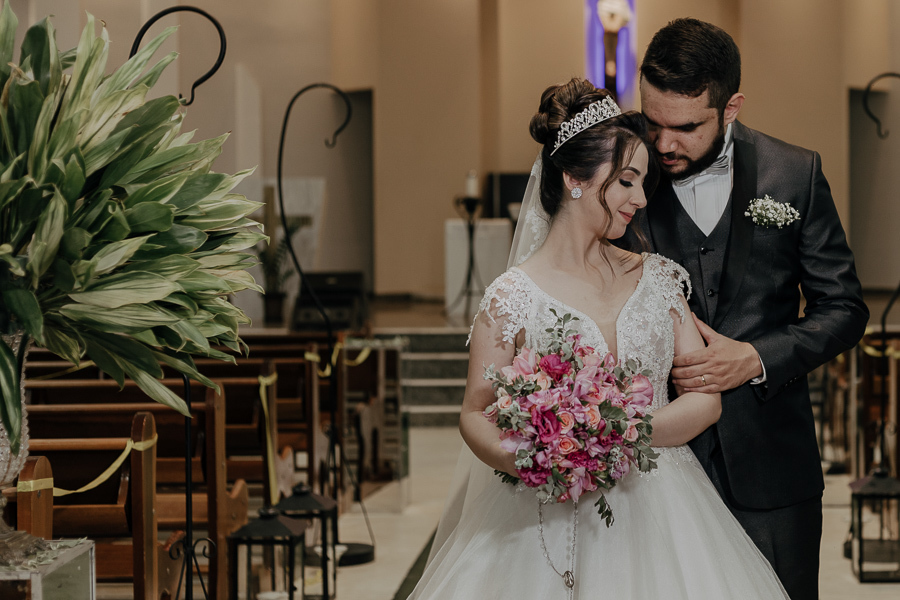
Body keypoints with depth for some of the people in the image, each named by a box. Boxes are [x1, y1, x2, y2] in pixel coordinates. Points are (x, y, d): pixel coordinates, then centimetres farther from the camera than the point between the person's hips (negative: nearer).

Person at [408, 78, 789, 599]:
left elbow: (706, 398, 1)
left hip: (656, 513, 3)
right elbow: (476, 415, 0)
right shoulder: (514, 296, -5)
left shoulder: (657, 278, 6)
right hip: (555, 519, -3)